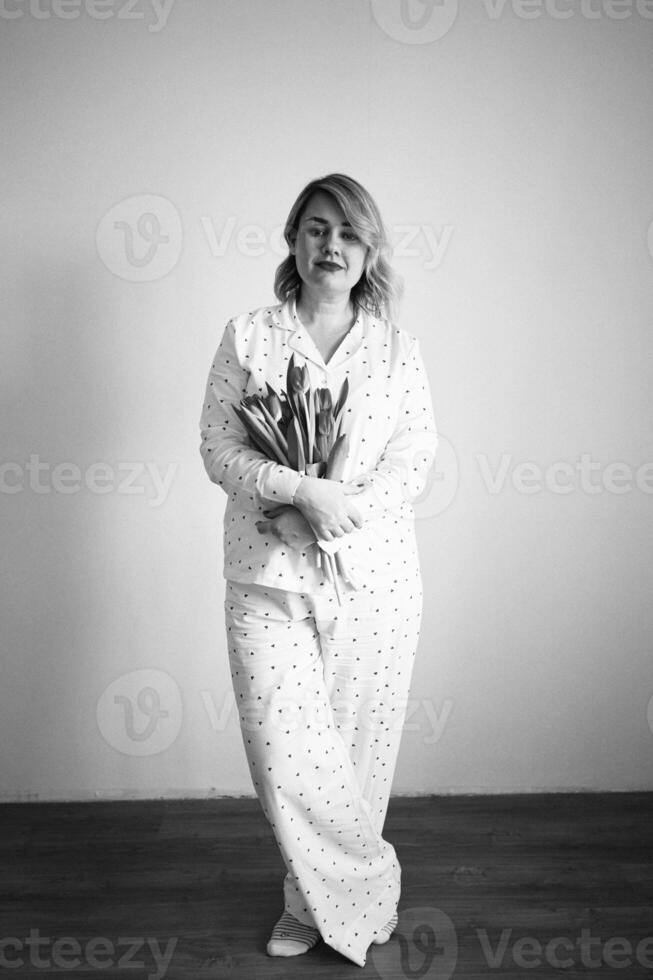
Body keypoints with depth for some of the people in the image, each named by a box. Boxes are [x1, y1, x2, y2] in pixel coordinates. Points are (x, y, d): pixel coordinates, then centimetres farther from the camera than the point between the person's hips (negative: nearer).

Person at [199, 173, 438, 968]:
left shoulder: (400, 350, 7)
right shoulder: (247, 337, 5)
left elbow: (414, 467, 0)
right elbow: (217, 448, -1)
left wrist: (335, 512, -15)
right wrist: (302, 490, -17)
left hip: (376, 577, 1)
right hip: (267, 579, 0)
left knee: (358, 749, 8)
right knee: (285, 754, -3)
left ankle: (328, 900, 34)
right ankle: (366, 893, 24)